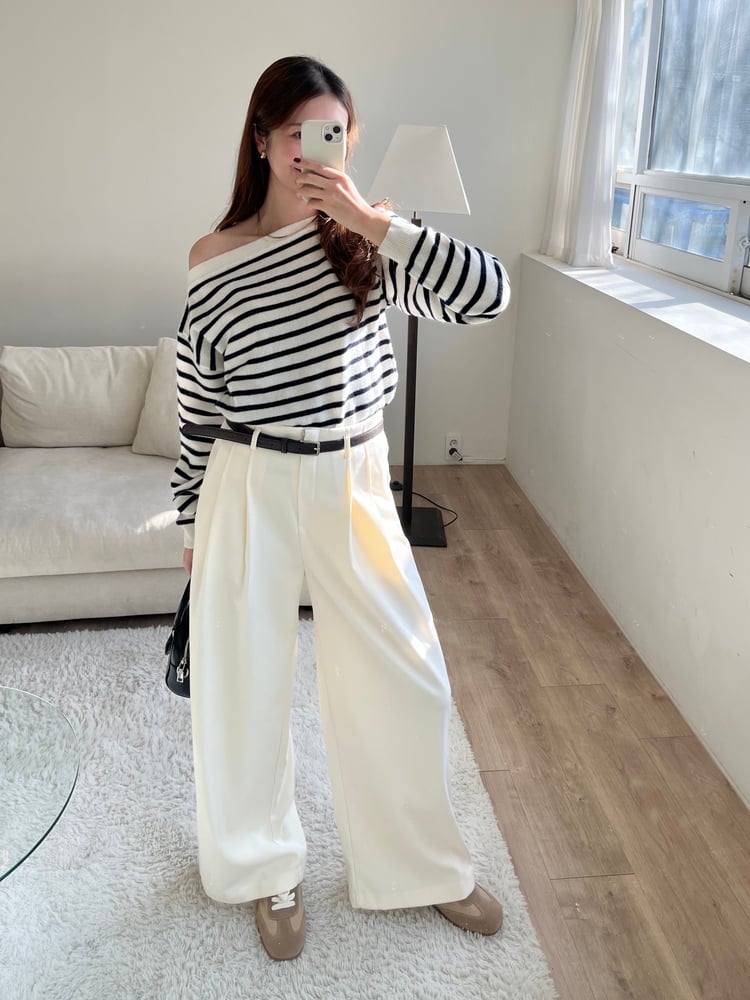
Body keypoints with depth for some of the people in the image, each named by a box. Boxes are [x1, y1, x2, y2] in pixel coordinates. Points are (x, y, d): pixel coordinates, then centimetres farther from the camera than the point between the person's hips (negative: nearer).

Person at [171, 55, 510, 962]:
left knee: (406, 681, 9)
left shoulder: (367, 243, 0)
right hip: (251, 489, -1)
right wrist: (190, 521, 7)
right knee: (247, 684, 11)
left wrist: (371, 220, -21)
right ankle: (267, 868, 39)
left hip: (354, 485, 2)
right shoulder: (213, 260, -3)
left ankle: (421, 864, 37)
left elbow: (488, 293, -15)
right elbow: (197, 402, 3)